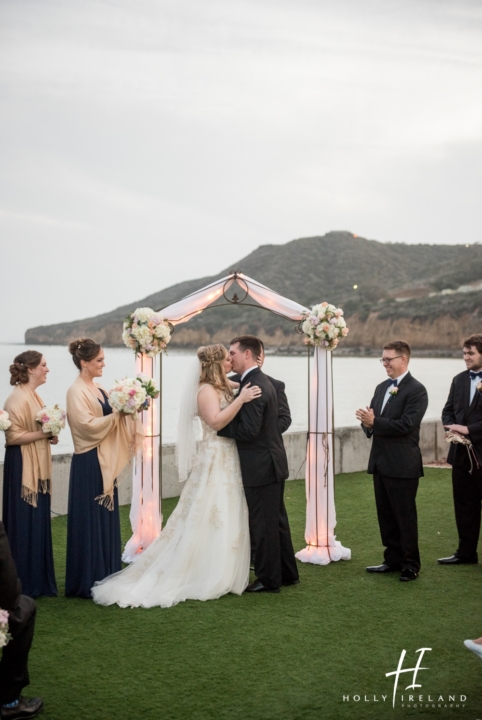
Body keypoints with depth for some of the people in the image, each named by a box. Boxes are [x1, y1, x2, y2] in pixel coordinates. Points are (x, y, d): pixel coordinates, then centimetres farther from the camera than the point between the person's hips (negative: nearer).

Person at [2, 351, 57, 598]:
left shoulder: (33, 396, 12)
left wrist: (49, 435, 5)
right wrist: (44, 433, -18)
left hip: (37, 467, 9)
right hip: (22, 467, -9)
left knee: (39, 523, 13)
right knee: (25, 525, -2)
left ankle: (39, 581, 21)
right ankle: (25, 584, 8)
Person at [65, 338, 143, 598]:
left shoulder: (98, 390, 12)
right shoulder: (76, 392, -12)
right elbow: (88, 424, -21)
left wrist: (128, 410, 0)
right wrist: (118, 413, -18)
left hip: (105, 462, 8)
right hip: (88, 463, -8)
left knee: (107, 519, 12)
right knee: (90, 520, -1)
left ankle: (106, 576, 21)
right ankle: (88, 582, 8)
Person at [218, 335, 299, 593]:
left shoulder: (253, 387, -20)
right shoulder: (263, 381, 12)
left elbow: (249, 430, -25)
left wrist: (218, 426, -13)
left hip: (260, 467, -10)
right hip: (271, 462, 10)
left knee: (263, 524, 1)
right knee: (276, 521, 18)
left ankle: (268, 580, 12)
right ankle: (287, 573, 28)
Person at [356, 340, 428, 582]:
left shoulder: (416, 390, -12)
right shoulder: (381, 388, 13)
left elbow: (406, 425, -21)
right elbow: (372, 419, 12)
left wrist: (375, 422, -21)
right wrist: (367, 421, -11)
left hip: (402, 464, -8)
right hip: (381, 461, 8)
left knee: (405, 516, 2)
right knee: (385, 514, 14)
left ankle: (411, 564, 14)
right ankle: (393, 559, 26)